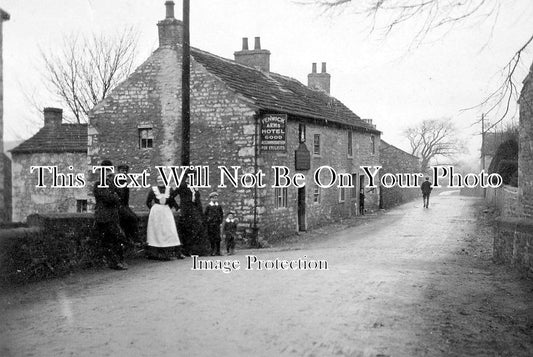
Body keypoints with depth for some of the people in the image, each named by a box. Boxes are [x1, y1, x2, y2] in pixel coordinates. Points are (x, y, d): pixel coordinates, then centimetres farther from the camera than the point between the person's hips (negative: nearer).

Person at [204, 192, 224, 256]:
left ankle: (218, 251, 3)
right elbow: (205, 214, 3)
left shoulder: (219, 206, 10)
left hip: (217, 224, 2)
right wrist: (207, 221, -4)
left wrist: (220, 221, 8)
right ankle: (212, 251, 5)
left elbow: (221, 214, 18)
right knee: (211, 237, 0)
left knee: (218, 237, -1)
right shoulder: (208, 206, 1)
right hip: (210, 224, -2)